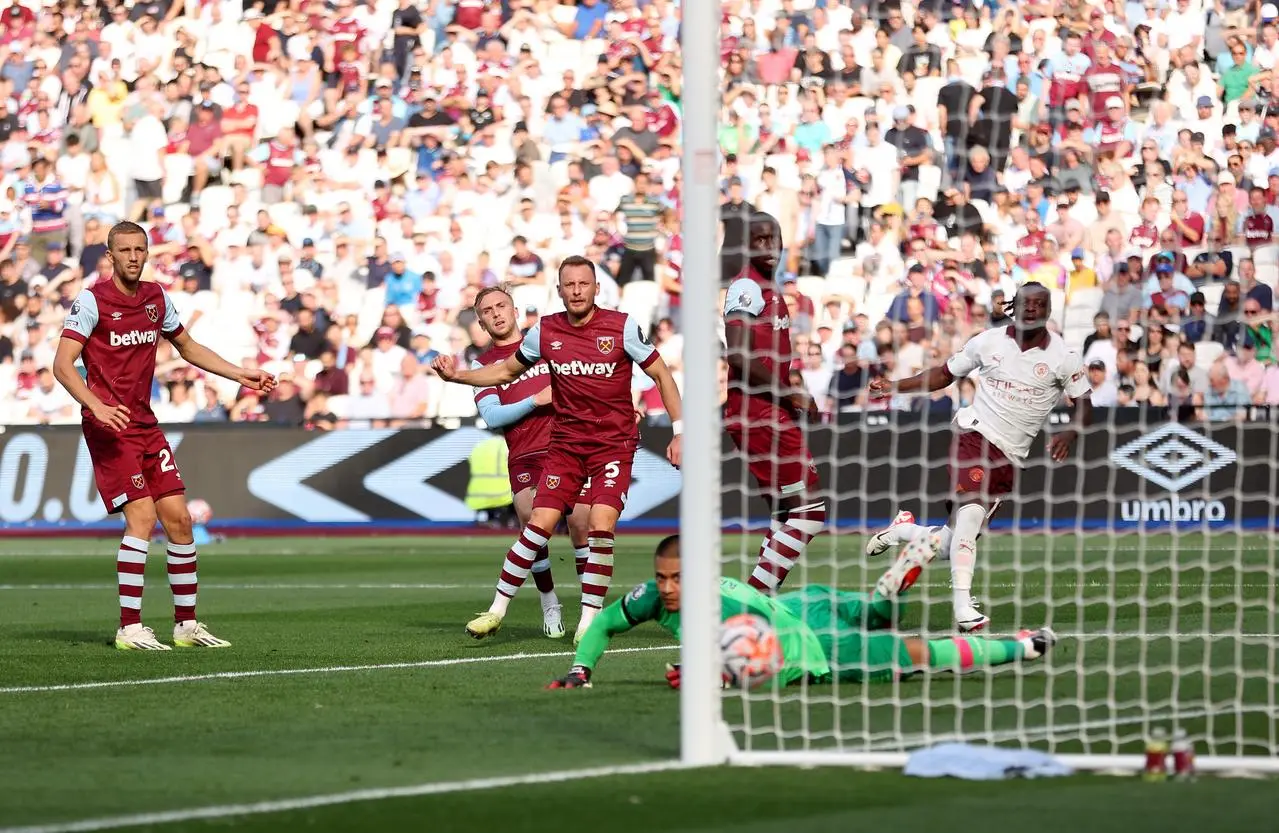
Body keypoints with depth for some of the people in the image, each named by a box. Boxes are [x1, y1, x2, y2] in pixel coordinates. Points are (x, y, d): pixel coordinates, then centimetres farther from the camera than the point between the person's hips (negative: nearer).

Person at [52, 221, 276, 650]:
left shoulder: (157, 298, 11)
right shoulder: (92, 301, -9)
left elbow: (187, 347, 27)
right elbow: (62, 364, -15)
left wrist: (240, 374, 19)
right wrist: (98, 406, -29)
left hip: (145, 422, 7)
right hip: (109, 423, -7)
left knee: (178, 518, 3)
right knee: (142, 515, -17)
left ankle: (186, 624, 12)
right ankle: (130, 628, -12)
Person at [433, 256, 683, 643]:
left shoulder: (623, 326, -8)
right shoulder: (545, 331, 0)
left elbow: (661, 375, 1)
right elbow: (506, 370, 17)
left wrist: (679, 431, -4)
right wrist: (456, 375, 5)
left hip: (614, 446, -2)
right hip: (566, 445, 2)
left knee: (601, 526, -17)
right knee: (540, 522, -8)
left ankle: (589, 619, -7)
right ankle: (497, 609, 4)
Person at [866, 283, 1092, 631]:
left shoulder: (1063, 357, 1)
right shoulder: (987, 342, 4)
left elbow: (1084, 405, 5)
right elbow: (944, 374, 15)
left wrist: (1070, 434, -16)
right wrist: (893, 387, 7)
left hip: (1010, 457, 2)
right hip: (975, 433, -2)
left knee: (954, 543, -2)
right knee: (971, 512, -27)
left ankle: (902, 530, 29)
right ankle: (963, 606, -30)